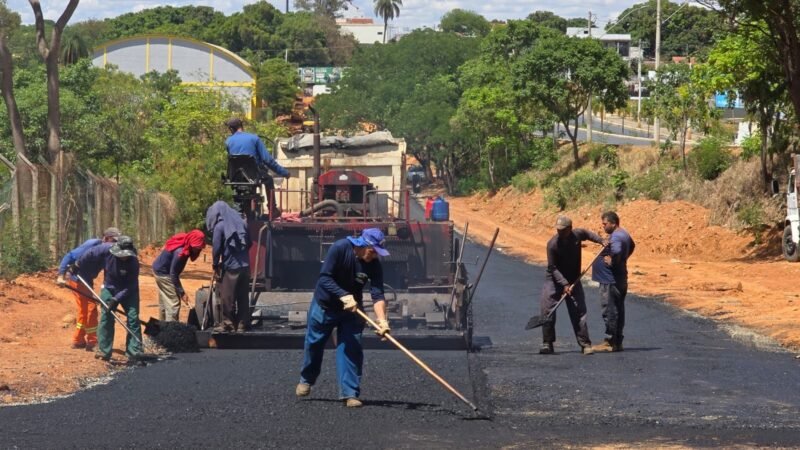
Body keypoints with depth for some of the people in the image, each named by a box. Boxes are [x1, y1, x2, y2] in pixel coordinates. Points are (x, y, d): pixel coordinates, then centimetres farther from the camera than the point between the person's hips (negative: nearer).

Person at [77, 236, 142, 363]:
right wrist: (78, 266, 8)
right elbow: (90, 254, -5)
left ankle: (134, 353, -8)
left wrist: (116, 299, -30)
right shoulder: (106, 251, -24)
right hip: (110, 289, 2)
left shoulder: (133, 262, -28)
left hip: (128, 292, -2)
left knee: (133, 319, -10)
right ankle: (104, 352, 0)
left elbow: (130, 286, -25)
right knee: (106, 317, -6)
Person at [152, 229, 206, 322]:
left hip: (160, 270, 9)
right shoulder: (180, 251, -32)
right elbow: (173, 274, -26)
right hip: (163, 273, -9)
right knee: (173, 303, -10)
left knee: (164, 303, 18)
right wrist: (182, 293, -22)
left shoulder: (184, 245, -6)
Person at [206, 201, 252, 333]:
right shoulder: (241, 222, 8)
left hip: (230, 267, -5)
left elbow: (216, 248, -8)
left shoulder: (220, 226, -7)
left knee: (227, 297, 3)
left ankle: (227, 323, 5)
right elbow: (249, 243, 13)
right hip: (245, 266, 6)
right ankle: (243, 323, 12)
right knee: (243, 297, 10)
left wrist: (215, 265, 2)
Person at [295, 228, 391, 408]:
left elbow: (378, 295, -25)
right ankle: (306, 380, 39)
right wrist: (344, 296, -39)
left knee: (351, 350, -8)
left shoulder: (374, 264, -19)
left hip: (351, 310, 1)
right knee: (314, 345, 14)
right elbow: (325, 278, -28)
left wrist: (382, 320, -40)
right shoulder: (340, 248, -27)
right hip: (324, 305, -1)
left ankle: (350, 393, -3)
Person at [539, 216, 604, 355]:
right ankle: (547, 344, 0)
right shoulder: (552, 244, -20)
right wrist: (564, 284, -24)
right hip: (554, 280, -3)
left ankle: (585, 344, 4)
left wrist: (602, 241, 4)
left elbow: (589, 234, 17)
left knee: (579, 312, -1)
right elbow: (553, 268, -17)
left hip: (573, 280, 3)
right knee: (547, 310, -10)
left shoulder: (578, 234, -9)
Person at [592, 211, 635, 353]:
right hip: (620, 280, 11)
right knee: (617, 311, 13)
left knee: (609, 311, -6)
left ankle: (610, 342, -3)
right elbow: (632, 245, 35)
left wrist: (612, 262, -19)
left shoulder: (615, 237, -18)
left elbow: (616, 251, -38)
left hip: (611, 281, -11)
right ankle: (617, 342, 19)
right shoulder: (624, 234, 14)